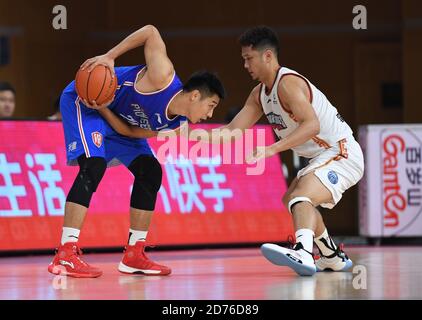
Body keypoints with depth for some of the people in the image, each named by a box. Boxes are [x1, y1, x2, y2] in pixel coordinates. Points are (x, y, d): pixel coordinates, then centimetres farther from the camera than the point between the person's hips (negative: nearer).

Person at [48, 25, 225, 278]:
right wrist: (109, 57, -29)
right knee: (94, 166, -27)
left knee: (151, 173, 4)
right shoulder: (164, 79, -29)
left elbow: (128, 131, -4)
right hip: (82, 98, -10)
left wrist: (102, 108, -20)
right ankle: (65, 255, -30)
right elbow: (151, 32, -22)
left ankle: (134, 256, 8)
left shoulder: (177, 124, -5)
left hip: (112, 114, 10)